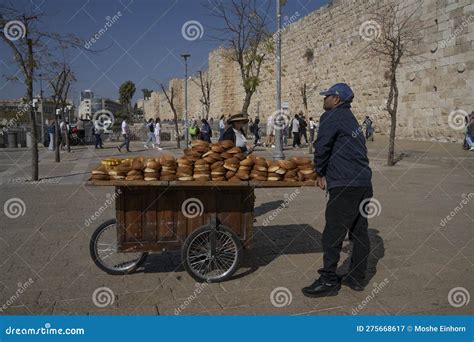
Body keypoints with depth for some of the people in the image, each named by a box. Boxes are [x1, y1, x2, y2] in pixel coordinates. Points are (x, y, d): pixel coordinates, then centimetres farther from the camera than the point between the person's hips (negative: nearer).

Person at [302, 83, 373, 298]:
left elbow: (321, 147, -9)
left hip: (345, 185, -10)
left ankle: (329, 281, 6)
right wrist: (326, 172, 19)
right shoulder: (351, 119, 22)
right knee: (359, 232, 13)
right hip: (364, 183, 10)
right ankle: (357, 278, 24)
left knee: (333, 234, -2)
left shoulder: (331, 116, -5)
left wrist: (320, 173, 5)